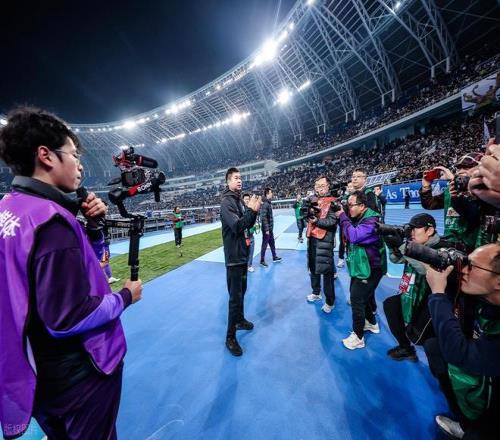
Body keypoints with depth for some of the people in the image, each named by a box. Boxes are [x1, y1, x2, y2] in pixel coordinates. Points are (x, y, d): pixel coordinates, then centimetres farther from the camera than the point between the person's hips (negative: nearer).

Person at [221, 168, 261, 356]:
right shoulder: (226, 202, -15)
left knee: (242, 290, 21)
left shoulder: (240, 201, 10)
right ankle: (230, 337, 12)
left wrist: (254, 211, -5)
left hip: (242, 253, 8)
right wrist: (251, 210, -23)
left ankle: (240, 320, 41)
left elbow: (248, 225, 10)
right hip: (234, 255, -8)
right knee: (235, 296, -2)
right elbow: (236, 226, -26)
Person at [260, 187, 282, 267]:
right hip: (267, 228, -9)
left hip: (270, 228, 9)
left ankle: (275, 257, 33)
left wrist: (270, 228, 17)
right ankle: (262, 260, 13)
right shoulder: (265, 204, -19)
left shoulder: (268, 203, 10)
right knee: (264, 244, 1)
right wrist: (266, 229, -23)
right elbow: (263, 217, -24)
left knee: (272, 243, 19)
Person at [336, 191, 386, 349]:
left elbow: (354, 236, -36)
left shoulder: (371, 220, -22)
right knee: (360, 295, 20)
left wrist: (342, 216, -27)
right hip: (360, 266, 9)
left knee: (356, 299, -4)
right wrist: (341, 217, -6)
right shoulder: (358, 218, 6)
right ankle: (372, 323, 42)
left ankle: (358, 336, 12)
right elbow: (348, 235, 8)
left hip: (370, 269, -9)